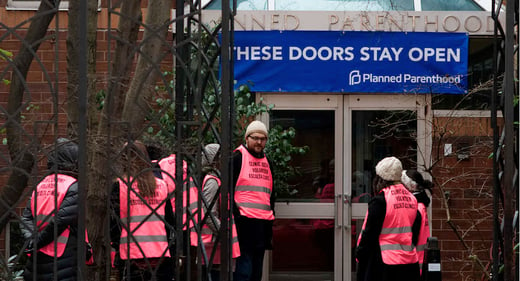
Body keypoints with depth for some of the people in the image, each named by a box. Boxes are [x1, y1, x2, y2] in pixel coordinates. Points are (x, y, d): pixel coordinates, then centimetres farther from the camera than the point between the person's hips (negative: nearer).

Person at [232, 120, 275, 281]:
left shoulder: (266, 161, 20)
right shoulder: (238, 157, -2)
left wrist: (271, 213, 19)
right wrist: (234, 212, -14)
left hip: (263, 221, 8)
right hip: (245, 220, -8)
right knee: (244, 267, -12)